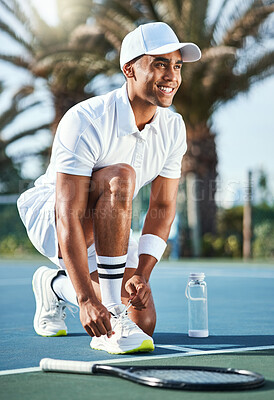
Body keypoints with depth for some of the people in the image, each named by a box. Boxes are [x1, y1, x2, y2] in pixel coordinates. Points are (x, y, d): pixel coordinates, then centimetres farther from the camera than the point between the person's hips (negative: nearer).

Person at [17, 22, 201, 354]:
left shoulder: (173, 127, -9)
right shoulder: (84, 121, -29)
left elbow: (162, 207, -6)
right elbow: (68, 216, -35)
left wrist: (142, 274, -19)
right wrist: (87, 299, -42)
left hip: (106, 232, 7)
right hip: (47, 214, -6)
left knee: (144, 323, -5)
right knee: (120, 176, -36)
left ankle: (55, 285, 23)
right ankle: (111, 321, -33)